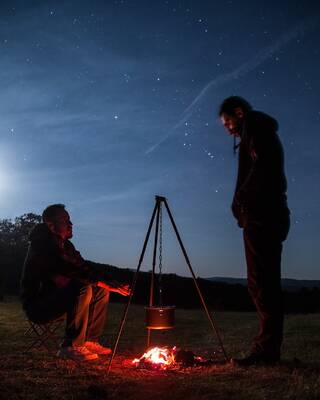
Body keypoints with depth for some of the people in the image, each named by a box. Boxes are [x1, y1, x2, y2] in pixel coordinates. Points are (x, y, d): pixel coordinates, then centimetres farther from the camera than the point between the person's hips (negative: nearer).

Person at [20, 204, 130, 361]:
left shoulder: (65, 245, 9)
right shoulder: (43, 244, -20)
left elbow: (83, 268, 5)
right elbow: (72, 270, -31)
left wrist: (111, 283, -12)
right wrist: (105, 281, -31)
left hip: (56, 298, 9)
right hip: (37, 304, -9)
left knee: (101, 291, 4)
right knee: (83, 290, -31)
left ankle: (89, 341, 7)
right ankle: (71, 347, -19)